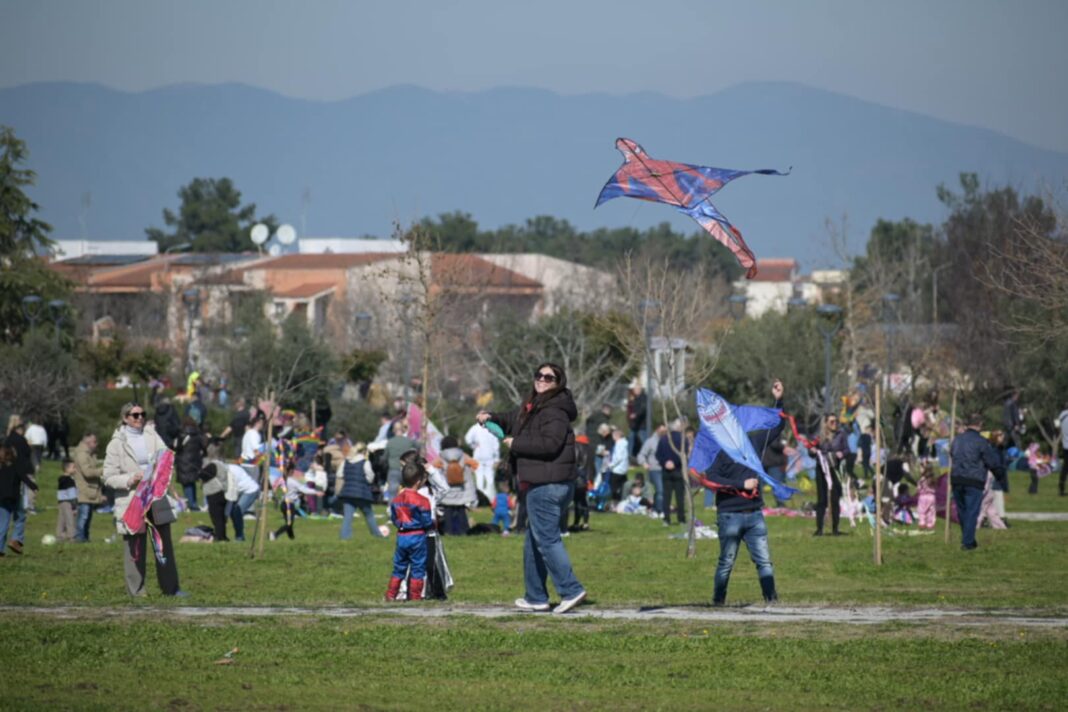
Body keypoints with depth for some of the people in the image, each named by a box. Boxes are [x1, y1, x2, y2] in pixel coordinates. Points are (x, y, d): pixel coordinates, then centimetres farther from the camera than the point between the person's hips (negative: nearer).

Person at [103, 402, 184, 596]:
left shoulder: (151, 436, 10)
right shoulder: (117, 443, -2)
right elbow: (109, 477, -3)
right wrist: (130, 480, -19)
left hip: (157, 499, 4)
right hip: (131, 502, -4)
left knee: (164, 544, 8)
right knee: (135, 548, -1)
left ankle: (170, 588, 16)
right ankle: (136, 591, 7)